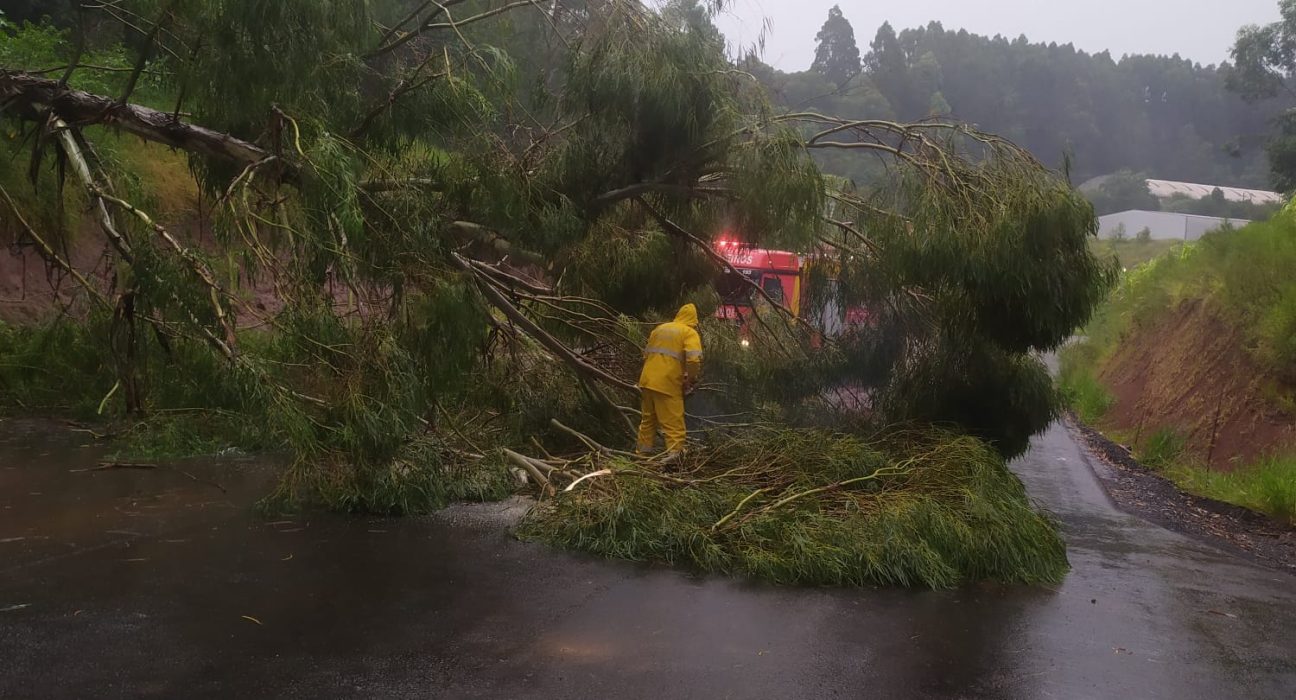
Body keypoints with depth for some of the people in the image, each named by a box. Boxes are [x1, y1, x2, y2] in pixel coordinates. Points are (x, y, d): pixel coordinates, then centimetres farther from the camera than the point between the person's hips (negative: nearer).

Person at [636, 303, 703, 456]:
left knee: (648, 419, 20)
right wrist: (692, 381, -3)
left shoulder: (660, 328, 18)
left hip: (647, 381, 7)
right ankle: (675, 455, -10)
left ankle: (644, 453, 26)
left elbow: (646, 354, 22)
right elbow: (694, 360, -16)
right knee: (674, 424, -3)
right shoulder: (689, 333, -2)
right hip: (668, 385, -7)